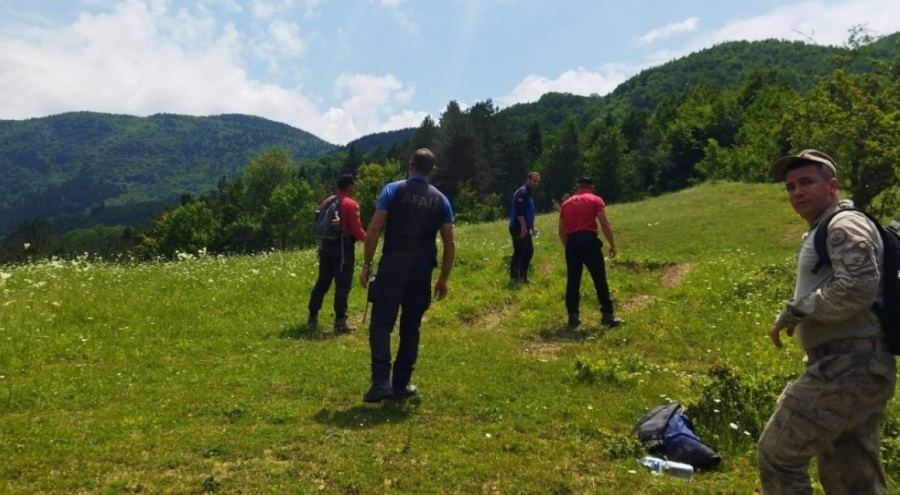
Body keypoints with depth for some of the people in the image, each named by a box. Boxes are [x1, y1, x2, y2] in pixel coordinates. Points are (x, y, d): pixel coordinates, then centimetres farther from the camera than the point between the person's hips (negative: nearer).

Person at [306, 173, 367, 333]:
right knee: (342, 285, -4)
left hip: (326, 245, 7)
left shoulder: (327, 201, 11)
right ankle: (340, 321, -5)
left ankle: (312, 317, 18)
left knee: (322, 282, 14)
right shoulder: (351, 204, -11)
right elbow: (356, 230, -14)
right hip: (343, 247, -7)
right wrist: (366, 238, 4)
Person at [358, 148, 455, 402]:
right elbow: (449, 243, 7)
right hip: (421, 270, 3)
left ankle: (381, 382, -12)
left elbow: (374, 229, -6)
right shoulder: (441, 200, 10)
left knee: (381, 324, 0)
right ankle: (400, 385, 17)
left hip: (393, 265, -3)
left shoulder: (393, 190, 2)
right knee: (410, 328, 12)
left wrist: (367, 264, 0)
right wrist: (443, 278, 14)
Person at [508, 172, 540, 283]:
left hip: (525, 228, 11)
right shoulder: (522, 192, -14)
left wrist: (532, 227, 24)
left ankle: (522, 276, 20)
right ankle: (514, 278, -1)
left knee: (529, 251, 13)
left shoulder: (529, 193, 19)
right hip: (519, 228, -11)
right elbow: (519, 211, -24)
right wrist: (523, 226, -26)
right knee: (519, 253, -7)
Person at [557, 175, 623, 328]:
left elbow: (561, 231, 19)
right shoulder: (595, 200, 7)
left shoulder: (566, 203, 18)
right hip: (589, 240, -4)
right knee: (600, 279, 1)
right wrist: (612, 245, 1)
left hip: (572, 242, 4)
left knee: (572, 281, 9)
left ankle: (573, 316, 10)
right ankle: (607, 315, 2)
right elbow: (605, 224, -4)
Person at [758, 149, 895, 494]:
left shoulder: (845, 225, -8)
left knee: (777, 455, -6)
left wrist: (794, 312, -14)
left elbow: (858, 288, -23)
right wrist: (800, 315, 10)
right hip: (854, 369, 10)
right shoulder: (823, 233, 23)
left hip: (849, 368, -10)